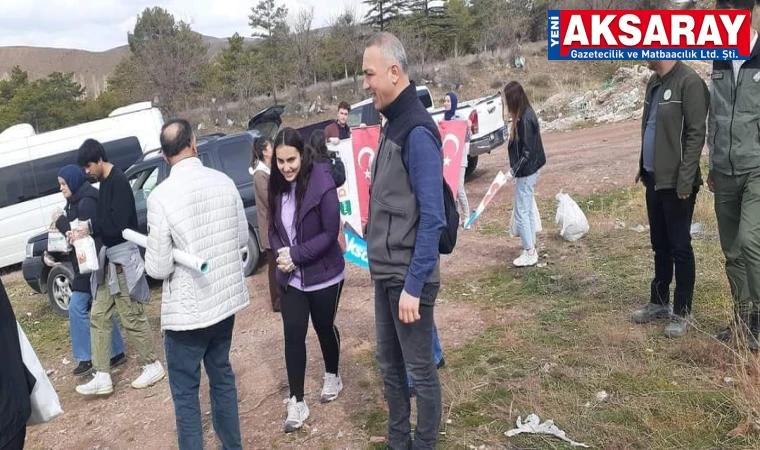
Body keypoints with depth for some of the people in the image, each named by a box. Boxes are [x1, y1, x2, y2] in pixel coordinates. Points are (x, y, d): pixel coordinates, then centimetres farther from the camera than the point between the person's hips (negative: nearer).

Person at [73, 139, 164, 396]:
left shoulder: (118, 181, -15)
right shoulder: (105, 182, 14)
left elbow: (118, 223, -23)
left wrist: (90, 227, -14)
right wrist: (85, 230, 1)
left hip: (123, 257, -10)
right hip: (109, 256, 10)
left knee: (131, 316, 0)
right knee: (99, 315, 9)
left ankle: (152, 366, 16)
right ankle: (102, 377, 15)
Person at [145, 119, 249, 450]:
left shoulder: (161, 195, -18)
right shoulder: (224, 182, -4)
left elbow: (158, 267, -15)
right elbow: (242, 238, 6)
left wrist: (153, 256, 6)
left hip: (187, 309, -5)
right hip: (226, 298, 6)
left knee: (185, 392, 10)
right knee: (222, 376, 22)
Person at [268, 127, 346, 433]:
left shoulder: (321, 184, -19)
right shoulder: (277, 186, -2)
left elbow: (330, 232, -18)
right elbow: (273, 228, 6)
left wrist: (296, 254, -21)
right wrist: (280, 253, -13)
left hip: (324, 275, -4)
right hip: (291, 278, 4)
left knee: (324, 328, 16)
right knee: (293, 336, 3)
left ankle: (332, 377, 42)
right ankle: (297, 402, 15)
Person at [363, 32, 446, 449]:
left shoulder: (417, 131, -18)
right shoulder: (391, 125, 9)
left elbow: (432, 218, -21)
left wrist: (414, 284, -21)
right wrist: (384, 270, 13)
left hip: (407, 277, -9)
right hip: (385, 273, 9)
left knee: (420, 370, 8)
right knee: (389, 365, 20)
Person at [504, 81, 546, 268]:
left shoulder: (524, 119, -22)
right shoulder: (526, 114, 7)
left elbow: (527, 152, -23)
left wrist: (514, 171, -20)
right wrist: (516, 169, 13)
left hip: (526, 172, -10)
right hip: (530, 170, 10)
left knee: (521, 213, -1)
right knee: (528, 211, 17)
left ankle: (529, 254, 7)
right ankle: (532, 248, 28)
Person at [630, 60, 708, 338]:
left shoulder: (689, 82, -14)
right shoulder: (654, 82, 12)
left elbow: (696, 134, -17)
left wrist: (685, 179, -19)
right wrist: (643, 168, 13)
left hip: (676, 182, -8)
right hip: (654, 180, 8)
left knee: (679, 247, 2)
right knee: (660, 245, 17)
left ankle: (682, 312, 15)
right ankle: (659, 302, 30)